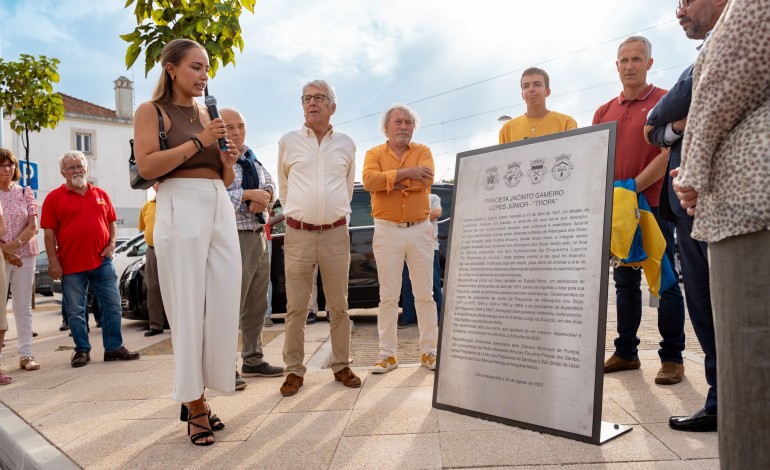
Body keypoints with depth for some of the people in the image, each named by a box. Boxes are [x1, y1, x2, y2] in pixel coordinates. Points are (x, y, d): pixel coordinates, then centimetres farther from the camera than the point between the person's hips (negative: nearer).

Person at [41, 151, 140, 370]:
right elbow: (49, 232, -3)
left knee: (113, 306, 4)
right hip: (71, 265, -3)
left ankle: (114, 347, 15)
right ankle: (82, 350, 17)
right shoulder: (54, 198, 1)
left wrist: (111, 244, 1)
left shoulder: (101, 194, 12)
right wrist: (53, 261, -9)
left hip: (102, 261, 3)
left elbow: (111, 223, 17)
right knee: (76, 311, 4)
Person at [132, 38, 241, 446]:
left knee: (222, 305, 3)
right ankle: (194, 403, 9)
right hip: (181, 209, -6)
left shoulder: (208, 115, 21)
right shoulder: (151, 111, 4)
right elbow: (147, 166, -12)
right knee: (188, 307, -3)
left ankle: (195, 394, 17)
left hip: (221, 210, 6)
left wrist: (228, 161, 3)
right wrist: (198, 141, -11)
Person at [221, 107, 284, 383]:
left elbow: (271, 188, 14)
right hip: (234, 238, -8)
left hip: (259, 236, 8)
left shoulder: (253, 161, 17)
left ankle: (253, 360, 26)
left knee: (257, 305, 14)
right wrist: (249, 195, -19)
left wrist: (263, 198, -8)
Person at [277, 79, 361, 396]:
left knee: (339, 306, 7)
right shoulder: (288, 142, 5)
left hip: (336, 234, 1)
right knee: (295, 308, 2)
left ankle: (341, 366, 18)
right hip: (298, 235, -1)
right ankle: (294, 370, 12)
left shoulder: (346, 145, 9)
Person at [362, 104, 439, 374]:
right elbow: (369, 180, -15)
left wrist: (388, 181, -13)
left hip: (420, 230, 1)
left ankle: (429, 351, 16)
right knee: (388, 295, 4)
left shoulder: (422, 152, 7)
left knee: (425, 294, 6)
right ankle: (388, 354, 12)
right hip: (387, 231, 0)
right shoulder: (374, 154, 6)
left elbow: (425, 179, -13)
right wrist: (405, 173, -17)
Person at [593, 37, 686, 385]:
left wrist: (632, 188, -17)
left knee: (665, 281, -1)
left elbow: (668, 155, -10)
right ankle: (626, 352, 18)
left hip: (653, 204, -5)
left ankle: (672, 358, 7)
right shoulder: (604, 112, 14)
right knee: (625, 282, 10)